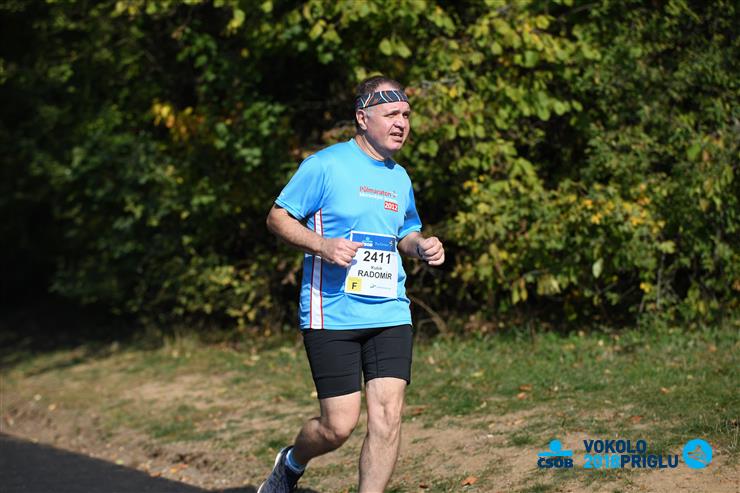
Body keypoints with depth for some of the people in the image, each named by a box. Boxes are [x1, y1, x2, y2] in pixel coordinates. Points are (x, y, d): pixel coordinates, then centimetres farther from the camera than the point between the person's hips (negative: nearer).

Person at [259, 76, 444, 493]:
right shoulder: (326, 165, -6)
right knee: (339, 426, -4)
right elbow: (277, 217, -3)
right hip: (331, 314, -5)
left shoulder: (400, 178, 14)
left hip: (390, 313, 5)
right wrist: (323, 245, -18)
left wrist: (422, 246, 6)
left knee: (387, 415, -8)